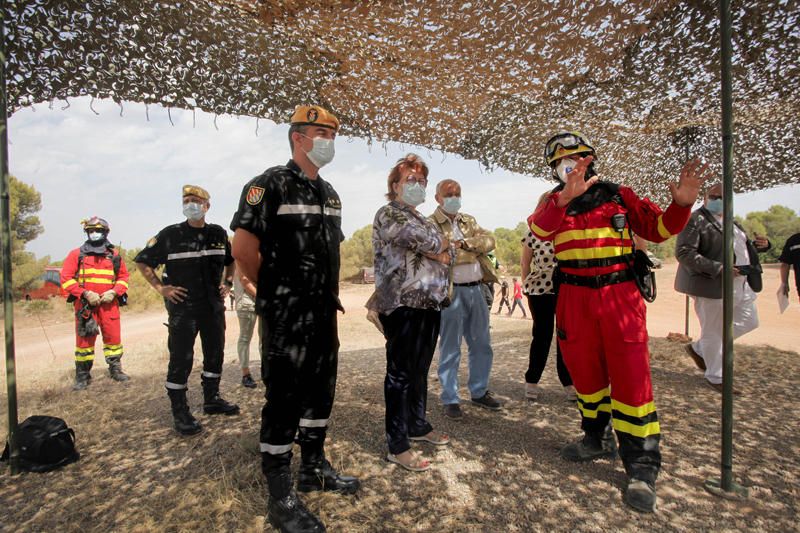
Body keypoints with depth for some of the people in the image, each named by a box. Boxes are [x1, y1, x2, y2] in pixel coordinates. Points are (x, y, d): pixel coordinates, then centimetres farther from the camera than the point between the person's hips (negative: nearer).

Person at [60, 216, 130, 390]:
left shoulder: (114, 255, 10)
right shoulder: (77, 254, 4)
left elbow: (123, 276, 13)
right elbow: (66, 278, -1)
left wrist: (113, 292, -5)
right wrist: (85, 293, -12)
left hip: (109, 304, 1)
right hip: (85, 304, -1)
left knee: (113, 336, 4)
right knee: (84, 339, 3)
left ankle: (115, 369, 18)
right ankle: (82, 376, 14)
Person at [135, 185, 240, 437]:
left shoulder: (219, 234, 4)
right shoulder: (170, 234, -6)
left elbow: (231, 261, 21)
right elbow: (143, 261, 2)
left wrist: (227, 283, 9)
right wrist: (160, 287, -6)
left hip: (214, 307, 5)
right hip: (183, 308, -4)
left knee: (215, 354, 13)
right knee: (181, 359, -1)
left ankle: (212, 399, 29)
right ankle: (180, 412, 12)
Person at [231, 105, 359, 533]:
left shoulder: (329, 193, 14)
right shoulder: (271, 185, -11)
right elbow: (243, 248, -16)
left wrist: (330, 293, 15)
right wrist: (274, 290, -5)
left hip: (324, 312, 8)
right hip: (286, 317, -8)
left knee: (321, 390, 17)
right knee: (285, 398, 1)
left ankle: (314, 468, 36)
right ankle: (280, 496, 18)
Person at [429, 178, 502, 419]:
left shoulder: (469, 220, 17)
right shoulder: (431, 224, -3)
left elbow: (488, 240, 1)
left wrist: (464, 242, -13)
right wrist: (473, 250, -14)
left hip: (475, 290, 7)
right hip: (451, 292, -6)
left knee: (482, 346, 15)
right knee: (450, 350, 2)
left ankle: (479, 392, 31)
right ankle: (450, 400, 15)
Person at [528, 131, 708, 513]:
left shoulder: (619, 196, 6)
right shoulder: (555, 201, 7)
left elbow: (659, 228, 9)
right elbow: (539, 230, -15)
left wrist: (681, 204, -10)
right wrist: (566, 198, -30)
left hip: (619, 295, -2)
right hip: (574, 298, 2)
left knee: (630, 376, -4)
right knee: (584, 371, 13)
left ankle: (642, 467, 9)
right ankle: (597, 438, 34)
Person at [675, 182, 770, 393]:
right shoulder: (695, 221, -12)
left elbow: (741, 248, 29)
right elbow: (683, 252, -22)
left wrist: (761, 245, 7)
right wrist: (718, 268, -25)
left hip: (742, 285, 9)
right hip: (713, 286, -9)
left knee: (749, 322, 16)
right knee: (713, 331, 2)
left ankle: (698, 349, 27)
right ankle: (716, 377, 20)